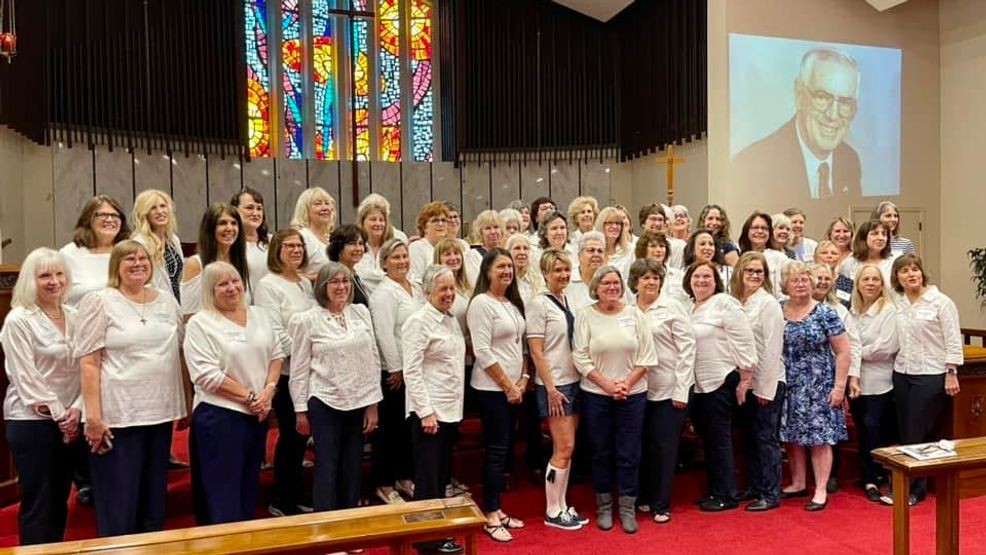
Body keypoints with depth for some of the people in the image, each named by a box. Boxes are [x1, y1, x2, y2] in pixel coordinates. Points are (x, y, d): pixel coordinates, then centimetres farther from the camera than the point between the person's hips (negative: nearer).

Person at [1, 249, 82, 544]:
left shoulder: (73, 317, 7)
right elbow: (25, 377, -13)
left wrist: (76, 409, -6)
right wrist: (58, 414, -13)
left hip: (68, 420, 6)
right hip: (31, 421, -6)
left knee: (60, 500, 14)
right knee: (37, 503, 2)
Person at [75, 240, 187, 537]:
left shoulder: (167, 300, 10)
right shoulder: (100, 301, -4)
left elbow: (180, 355, 14)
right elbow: (89, 363, -9)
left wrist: (187, 403, 12)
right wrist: (93, 416, -15)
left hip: (161, 412, 5)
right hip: (117, 416, -5)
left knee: (154, 498, 16)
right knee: (119, 504, 3)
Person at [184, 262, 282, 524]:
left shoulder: (259, 315, 9)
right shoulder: (200, 323, -9)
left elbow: (276, 355, 10)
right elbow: (207, 375, -16)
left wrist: (268, 390, -6)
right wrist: (248, 397, -14)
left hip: (258, 414, 6)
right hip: (219, 415, -6)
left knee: (249, 488, 17)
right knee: (223, 494, 2)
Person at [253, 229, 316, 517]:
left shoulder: (306, 283, 13)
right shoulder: (268, 285, -8)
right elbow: (275, 332, -15)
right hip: (286, 370, -7)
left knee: (301, 434, 13)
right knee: (290, 434, 1)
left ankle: (295, 496, 25)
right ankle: (281, 501, 16)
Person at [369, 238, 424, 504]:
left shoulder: (416, 289, 11)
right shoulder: (384, 293, -12)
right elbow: (384, 334, -18)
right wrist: (396, 369, -17)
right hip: (393, 371, -7)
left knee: (410, 425, 15)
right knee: (390, 427, 3)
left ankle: (405, 478, 29)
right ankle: (384, 485, 15)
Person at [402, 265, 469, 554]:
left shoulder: (451, 320, 11)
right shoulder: (419, 321, -13)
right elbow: (412, 371, -18)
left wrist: (456, 405, 16)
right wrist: (426, 411, -21)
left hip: (450, 409, 8)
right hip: (429, 410, -8)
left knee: (442, 474, 16)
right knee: (428, 475, 1)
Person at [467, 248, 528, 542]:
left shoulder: (513, 303, 11)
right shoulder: (481, 303, -13)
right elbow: (482, 352, -18)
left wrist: (523, 379, 2)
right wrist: (508, 386, -14)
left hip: (514, 388, 8)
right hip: (491, 389, -8)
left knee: (505, 449, 13)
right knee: (496, 450, -2)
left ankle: (497, 510, 24)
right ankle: (490, 517, 10)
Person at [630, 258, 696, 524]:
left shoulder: (672, 307, -5)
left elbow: (687, 348, -7)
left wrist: (681, 390, -11)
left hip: (670, 388, -3)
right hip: (640, 389, 3)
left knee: (665, 446, 2)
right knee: (644, 444, 11)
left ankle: (661, 505, 14)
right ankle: (645, 497, 27)